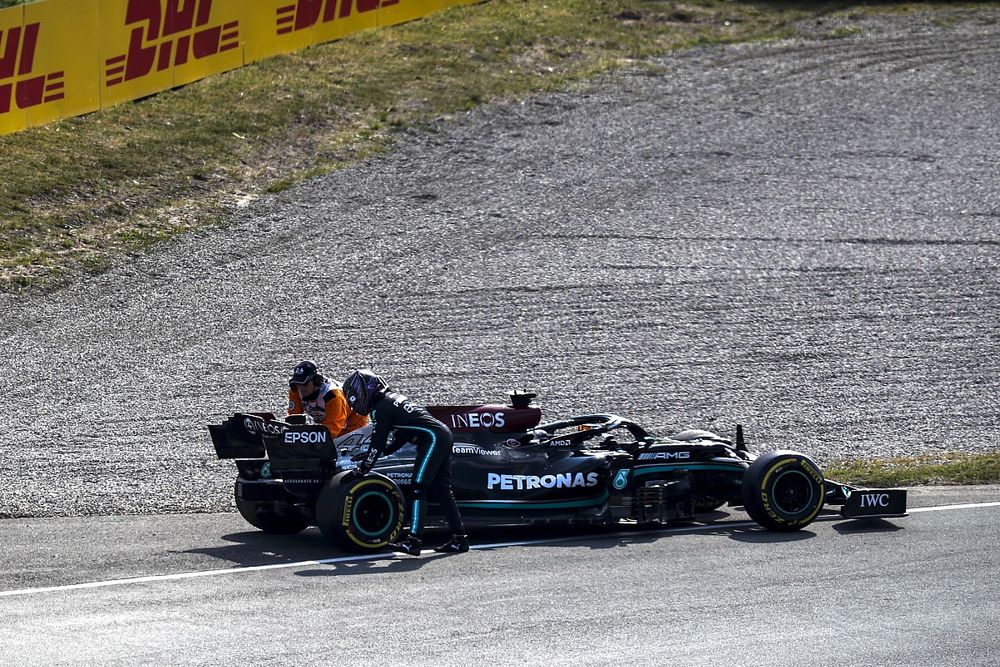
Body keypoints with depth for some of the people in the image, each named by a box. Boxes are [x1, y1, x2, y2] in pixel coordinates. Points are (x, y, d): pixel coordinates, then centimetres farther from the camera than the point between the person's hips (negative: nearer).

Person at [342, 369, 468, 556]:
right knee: (441, 490, 12)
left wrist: (363, 468, 3)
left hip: (432, 439, -9)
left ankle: (414, 540, -16)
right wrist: (387, 450, 35)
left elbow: (378, 442, -5)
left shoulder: (381, 408, -4)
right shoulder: (393, 397, 22)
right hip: (443, 435, 9)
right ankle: (459, 538, 14)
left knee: (419, 489, -11)